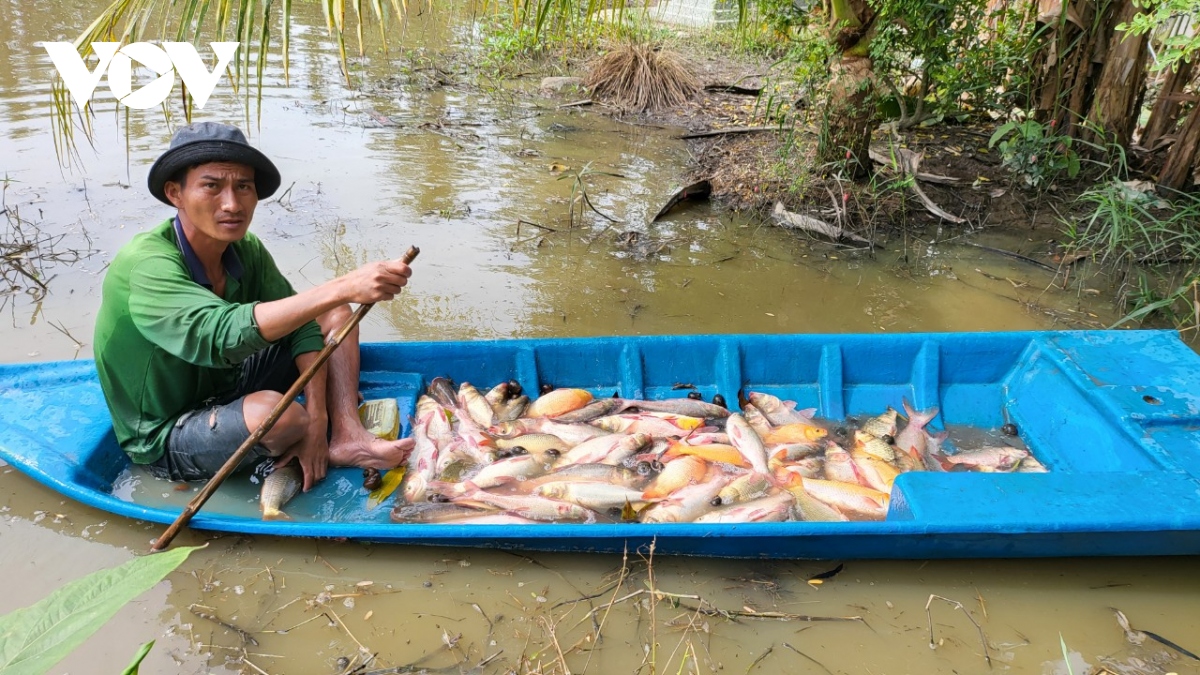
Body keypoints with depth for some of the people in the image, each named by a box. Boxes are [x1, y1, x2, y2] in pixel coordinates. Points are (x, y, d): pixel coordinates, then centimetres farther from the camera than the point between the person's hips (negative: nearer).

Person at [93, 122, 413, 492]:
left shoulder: (245, 250, -8)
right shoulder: (144, 265, -30)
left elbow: (302, 325, -8)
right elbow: (222, 334, -46)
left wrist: (316, 420, -21)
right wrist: (342, 288, -53)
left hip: (225, 390, 8)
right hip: (164, 438, -7)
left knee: (335, 315, 1)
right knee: (271, 410, -37)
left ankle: (346, 437, -16)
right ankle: (342, 440, -4)